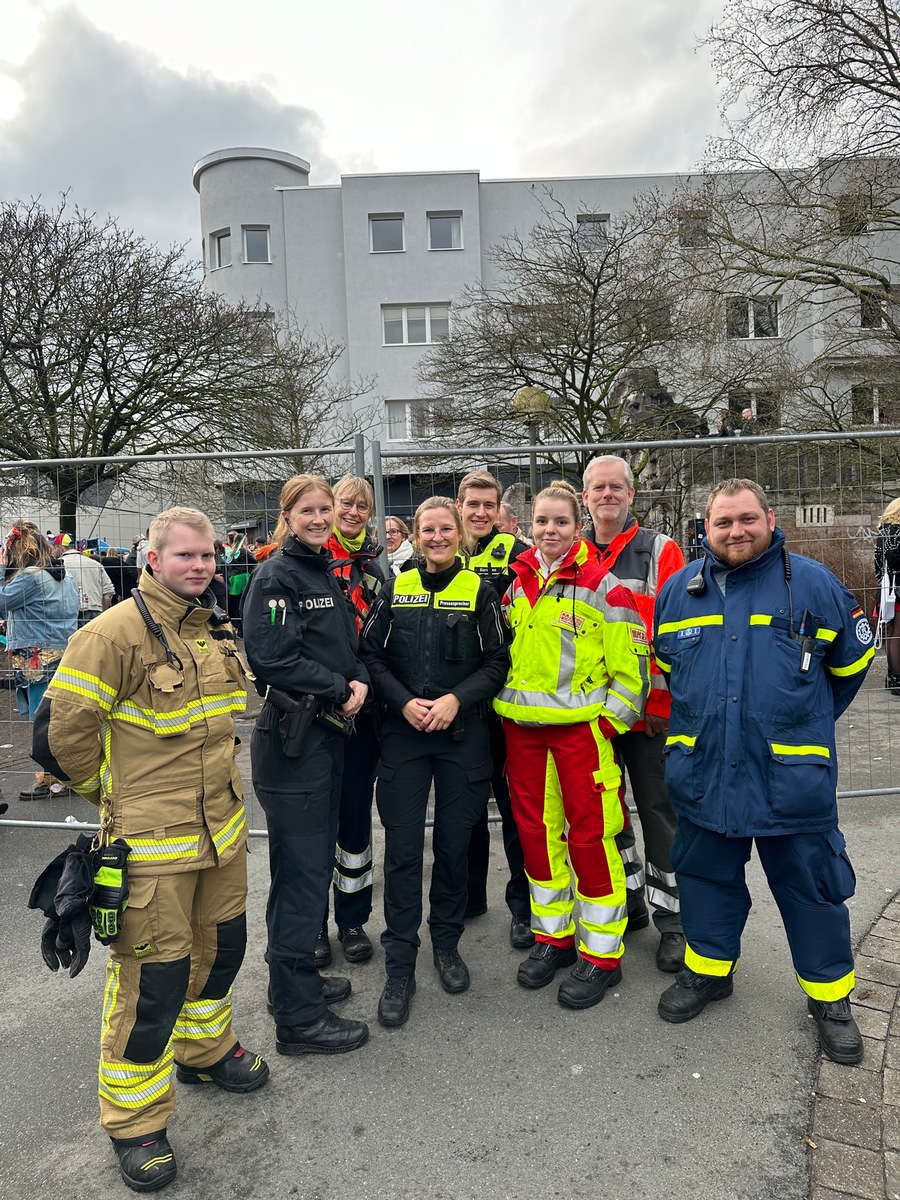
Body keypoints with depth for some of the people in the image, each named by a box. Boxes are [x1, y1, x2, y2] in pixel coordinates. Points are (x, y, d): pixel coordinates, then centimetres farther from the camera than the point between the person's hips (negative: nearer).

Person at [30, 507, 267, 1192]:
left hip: (222, 827, 7)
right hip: (151, 842, -7)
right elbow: (61, 733, -14)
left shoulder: (219, 630, 6)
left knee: (221, 945, 22)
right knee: (152, 977, 4)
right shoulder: (114, 633, -18)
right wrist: (114, 794, -1)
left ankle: (204, 1048, 48)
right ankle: (135, 1120, 27)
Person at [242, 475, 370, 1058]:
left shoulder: (328, 573, 14)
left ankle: (297, 980, 34)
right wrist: (340, 690, -14)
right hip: (292, 736, -9)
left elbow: (350, 646, 17)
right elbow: (272, 657, -21)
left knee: (315, 861, 17)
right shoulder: (275, 576, -12)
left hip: (330, 731, 9)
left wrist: (360, 681, -4)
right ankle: (298, 1016, 13)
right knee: (302, 870, -1)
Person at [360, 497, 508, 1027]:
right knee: (402, 849, 1)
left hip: (463, 734, 0)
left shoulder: (479, 591, 2)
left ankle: (447, 943, 31)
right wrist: (405, 702, -11)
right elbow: (371, 655, 3)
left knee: (455, 843, 9)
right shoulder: (394, 589, 5)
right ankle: (400, 967, 14)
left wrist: (457, 699, -14)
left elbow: (497, 662, 0)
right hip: (403, 733, 1)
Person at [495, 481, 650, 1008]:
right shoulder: (517, 583, 8)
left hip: (581, 726, -5)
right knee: (536, 830, 13)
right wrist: (504, 702, 12)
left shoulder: (602, 586, -9)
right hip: (521, 726, 6)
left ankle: (602, 955, 18)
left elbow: (631, 665, -8)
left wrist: (608, 722, -11)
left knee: (590, 836, 1)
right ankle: (553, 936, 31)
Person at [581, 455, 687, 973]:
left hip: (650, 710, -4)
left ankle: (673, 920, 22)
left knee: (659, 811, 6)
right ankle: (629, 904, 35)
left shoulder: (661, 551, -4)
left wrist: (674, 697, -15)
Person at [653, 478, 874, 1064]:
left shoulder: (814, 583, -4)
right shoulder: (679, 589, 3)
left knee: (812, 886, 11)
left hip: (792, 775, -2)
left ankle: (831, 997, 32)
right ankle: (708, 968, 39)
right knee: (707, 877, 17)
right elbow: (665, 663, 18)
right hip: (702, 771, 3)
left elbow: (851, 662, 8)